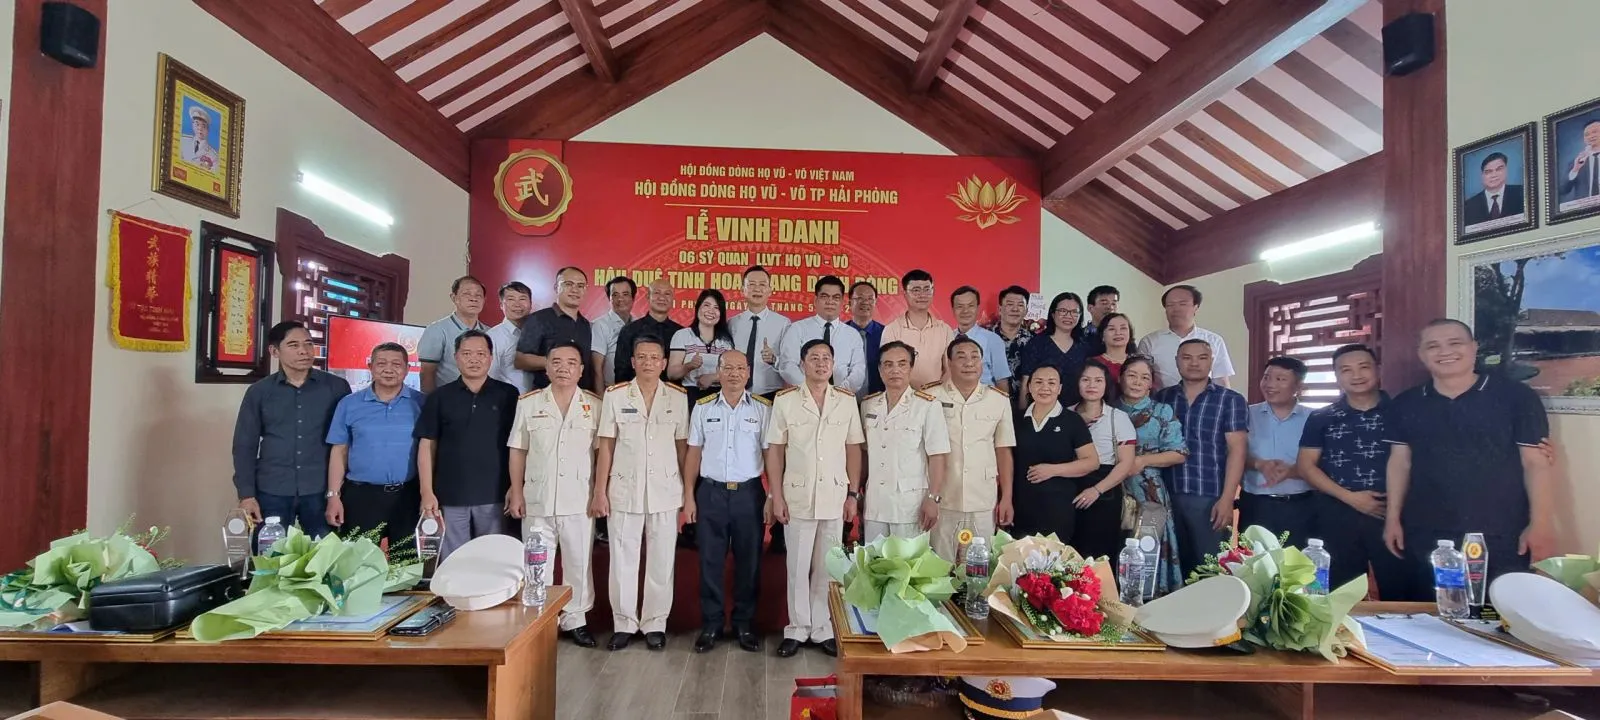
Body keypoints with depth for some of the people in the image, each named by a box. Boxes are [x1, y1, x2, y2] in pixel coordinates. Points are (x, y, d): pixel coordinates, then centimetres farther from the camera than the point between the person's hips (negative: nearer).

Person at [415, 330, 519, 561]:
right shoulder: (439, 397, 5)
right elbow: (427, 445, 4)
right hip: (450, 497, 1)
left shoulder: (508, 395, 2)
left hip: (494, 496, -1)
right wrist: (427, 492, -3)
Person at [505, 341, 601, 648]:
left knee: (579, 564, 8)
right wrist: (517, 492, 0)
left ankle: (575, 620, 21)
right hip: (537, 500, 1)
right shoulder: (528, 403, 4)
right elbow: (517, 451, 5)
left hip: (579, 501, 0)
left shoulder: (595, 405, 2)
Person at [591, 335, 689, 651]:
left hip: (665, 491, 0)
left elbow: (683, 446, 4)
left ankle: (655, 624, 20)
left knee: (661, 561, 7)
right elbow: (606, 446, 1)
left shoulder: (678, 397, 1)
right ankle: (624, 624, 20)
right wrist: (599, 491, -2)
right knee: (623, 560, 6)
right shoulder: (614, 395, -1)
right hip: (624, 490, 0)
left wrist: (689, 490, 0)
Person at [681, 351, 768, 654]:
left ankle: (745, 624, 21)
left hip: (749, 493, -1)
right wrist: (689, 496, 3)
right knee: (710, 561, 6)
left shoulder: (763, 408, 0)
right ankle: (711, 624, 19)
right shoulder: (702, 407, 4)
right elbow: (694, 453, 6)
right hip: (711, 492, 1)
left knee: (748, 561, 7)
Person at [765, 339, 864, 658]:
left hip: (835, 497, 1)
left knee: (828, 567, 10)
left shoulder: (847, 400, 3)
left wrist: (853, 494, 2)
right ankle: (798, 629, 21)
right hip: (798, 497, -1)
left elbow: (853, 449, 6)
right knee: (797, 567, 8)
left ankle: (824, 629, 22)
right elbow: (775, 450, 1)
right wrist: (776, 495, -4)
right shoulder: (785, 401, -1)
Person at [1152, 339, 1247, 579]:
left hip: (1210, 498, -3)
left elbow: (1236, 450, -5)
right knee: (1175, 564, 11)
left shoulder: (1231, 400, 1)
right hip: (1169, 496, 3)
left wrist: (1227, 498, -12)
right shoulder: (1162, 398, 10)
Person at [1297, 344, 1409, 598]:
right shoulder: (1321, 418, 6)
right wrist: (1349, 497, -7)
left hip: (1392, 512, -1)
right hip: (1338, 514, 1)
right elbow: (1306, 465, 3)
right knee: (1342, 592, 9)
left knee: (1398, 589, 0)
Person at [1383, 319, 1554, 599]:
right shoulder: (1405, 404, 5)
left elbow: (1536, 463, -3)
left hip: (1501, 536, -2)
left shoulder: (1516, 397, -3)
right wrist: (1393, 518, 6)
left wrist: (1541, 524, -7)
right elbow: (1399, 462, 8)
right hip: (1424, 536, 3)